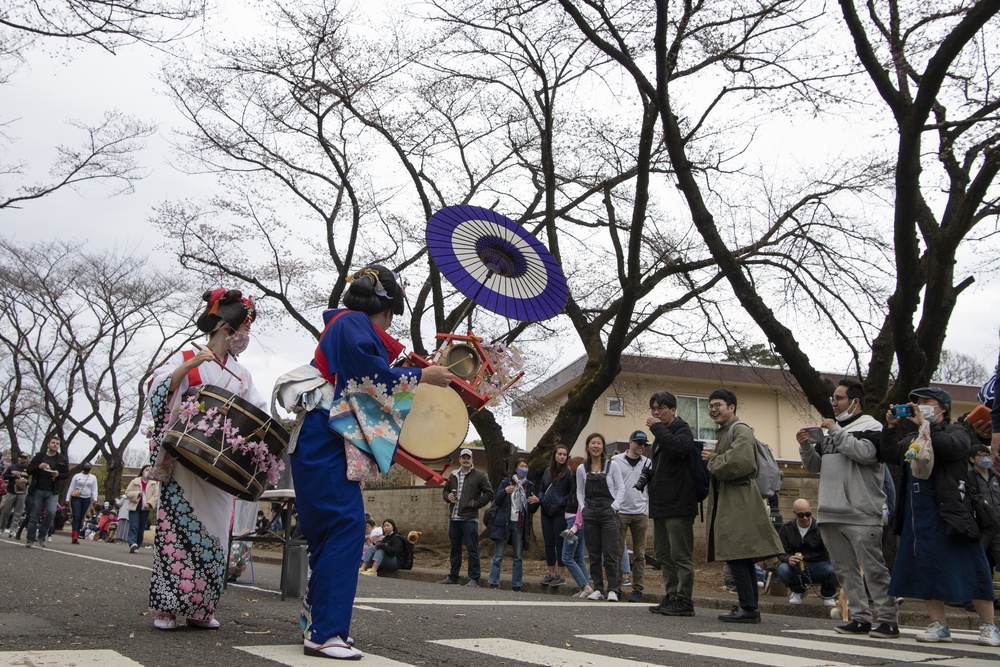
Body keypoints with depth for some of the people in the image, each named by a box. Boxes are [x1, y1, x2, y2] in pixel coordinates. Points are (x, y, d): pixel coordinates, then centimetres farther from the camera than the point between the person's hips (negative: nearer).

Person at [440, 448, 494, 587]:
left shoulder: (479, 476, -1)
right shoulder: (453, 476, 14)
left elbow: (489, 493, -3)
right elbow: (445, 490, 25)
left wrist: (475, 504, -9)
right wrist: (448, 496, 2)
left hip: (470, 518, -5)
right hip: (454, 518, 5)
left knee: (472, 549, -4)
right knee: (455, 549, 14)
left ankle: (474, 579, 2)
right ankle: (453, 577, 23)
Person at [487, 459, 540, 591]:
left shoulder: (529, 486, 10)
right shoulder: (506, 482, 4)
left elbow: (532, 510, 10)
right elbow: (496, 502, -1)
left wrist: (536, 502, -12)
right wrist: (504, 492, -19)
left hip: (520, 525, 2)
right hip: (504, 523, -2)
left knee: (518, 557, 4)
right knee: (498, 556, -2)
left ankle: (516, 586, 9)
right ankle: (493, 584, 1)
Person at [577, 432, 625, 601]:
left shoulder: (612, 466, 1)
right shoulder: (582, 469, 9)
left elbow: (621, 488, 1)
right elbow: (579, 491, 14)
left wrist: (614, 506, -8)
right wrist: (583, 508, 2)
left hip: (608, 513, -3)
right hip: (590, 514, 3)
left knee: (610, 554, -5)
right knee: (594, 554, 7)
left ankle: (612, 590, 1)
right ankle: (598, 589, 14)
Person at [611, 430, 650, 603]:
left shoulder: (647, 463, 10)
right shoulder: (616, 461, 2)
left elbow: (651, 488, 13)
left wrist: (648, 510, 4)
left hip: (640, 514, 2)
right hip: (620, 513, -2)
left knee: (639, 554, 3)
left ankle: (637, 589, 9)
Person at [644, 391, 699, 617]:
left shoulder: (682, 430, -5)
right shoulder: (661, 435, 21)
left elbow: (678, 447, -28)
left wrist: (658, 428, -17)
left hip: (678, 505, -10)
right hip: (661, 505, 10)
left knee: (681, 555, -6)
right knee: (663, 554, 13)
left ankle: (684, 600, -2)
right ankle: (671, 597, 20)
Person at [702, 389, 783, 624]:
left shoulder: (741, 430, -8)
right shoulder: (723, 433, 22)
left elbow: (741, 463, -22)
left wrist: (713, 460, -9)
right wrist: (714, 460, 9)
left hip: (738, 502, -10)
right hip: (728, 501, 10)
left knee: (736, 555, -12)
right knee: (743, 558, 11)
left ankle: (748, 608, -10)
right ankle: (750, 608, 15)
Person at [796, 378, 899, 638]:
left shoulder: (871, 426, -1)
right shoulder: (830, 431, 19)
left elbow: (864, 452, -20)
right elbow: (815, 465, 20)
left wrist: (836, 431, -14)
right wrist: (806, 446, 2)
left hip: (862, 514, -7)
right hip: (830, 513, 7)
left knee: (874, 568, -4)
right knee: (845, 569, 9)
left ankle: (888, 619, 3)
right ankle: (860, 618, 16)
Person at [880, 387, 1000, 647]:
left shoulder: (956, 432, 2)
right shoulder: (912, 439, 20)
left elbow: (950, 448, -20)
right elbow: (888, 455, 10)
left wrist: (927, 424, -16)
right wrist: (891, 427, 1)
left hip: (948, 511, -6)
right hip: (917, 513, 6)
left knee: (967, 567, -3)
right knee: (925, 568, 5)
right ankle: (939, 625, 12)